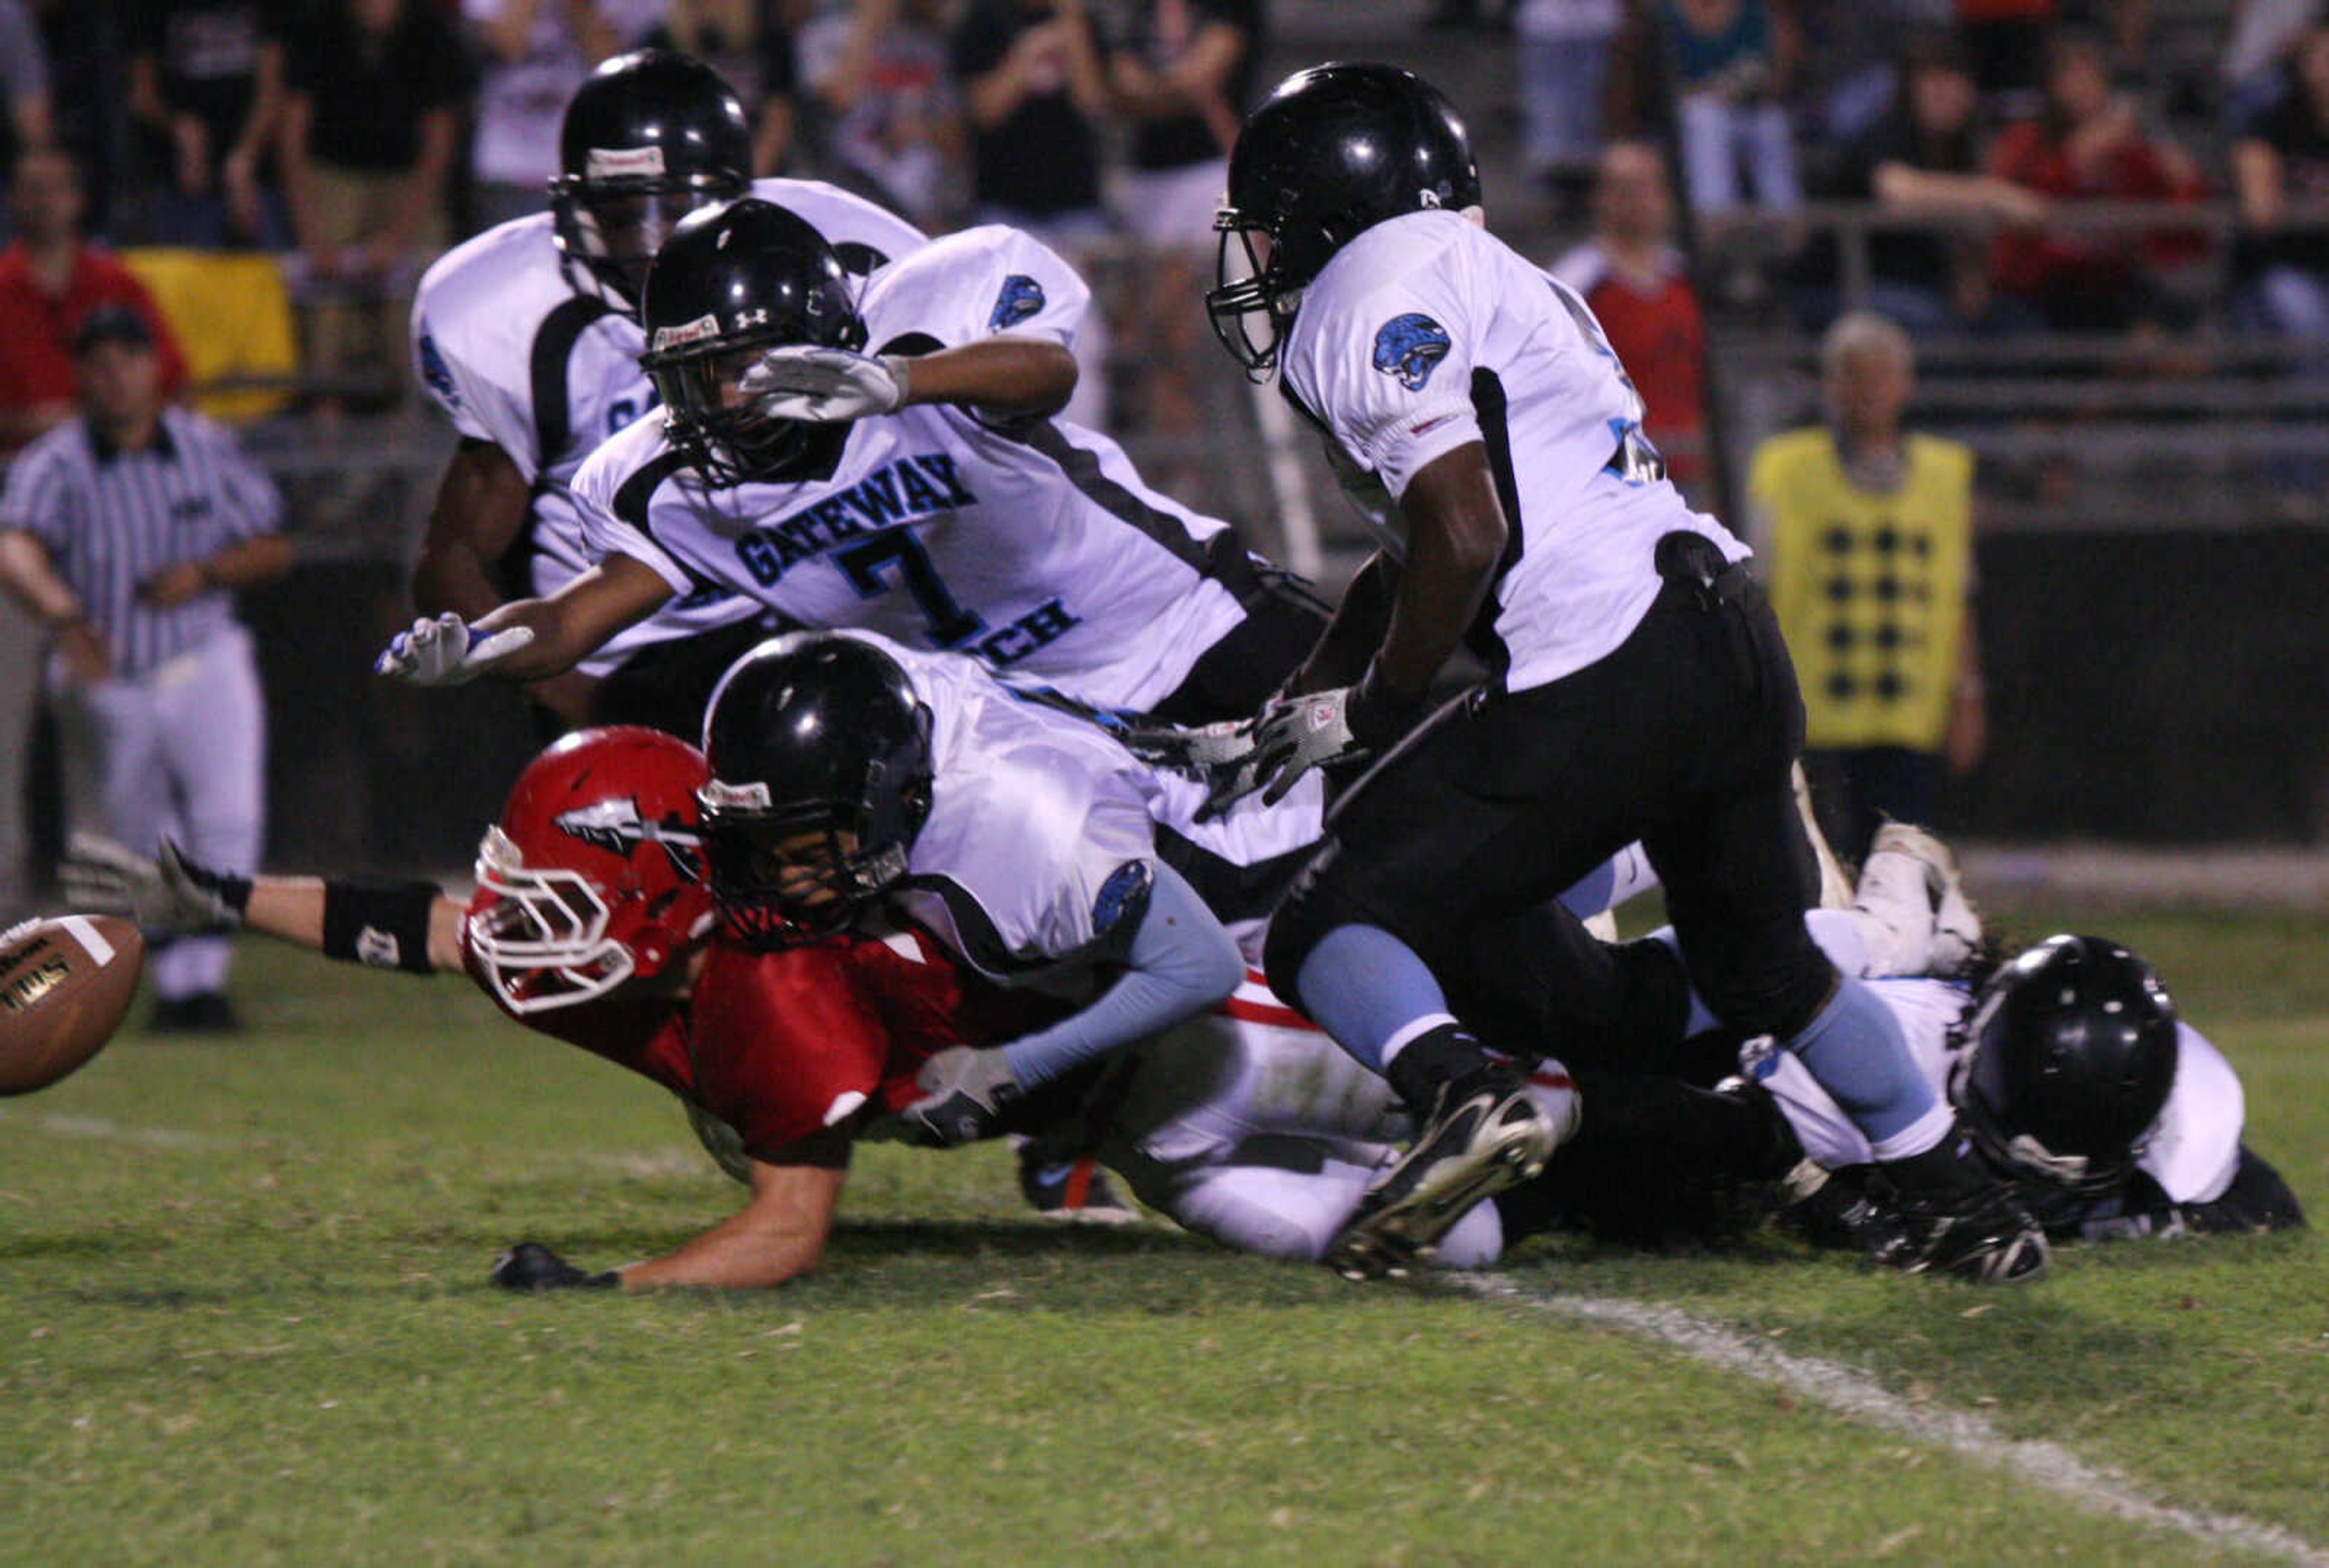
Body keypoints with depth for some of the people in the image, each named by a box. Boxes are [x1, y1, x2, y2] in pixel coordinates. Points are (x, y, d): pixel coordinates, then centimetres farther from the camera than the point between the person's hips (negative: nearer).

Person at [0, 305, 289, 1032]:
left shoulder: (207, 447, -1)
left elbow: (275, 551, 5)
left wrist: (204, 572, -16)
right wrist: (64, 613, -51)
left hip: (206, 671, 1)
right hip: (106, 686, -1)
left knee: (230, 822, -18)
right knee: (148, 853, 7)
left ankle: (201, 976, -14)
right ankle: (173, 984, 26)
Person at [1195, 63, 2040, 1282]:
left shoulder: (1372, 302, -3)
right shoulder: (1491, 281, 27)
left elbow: (1465, 536, -14)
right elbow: (1411, 558, 33)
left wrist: (1370, 711, -2)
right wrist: (1294, 713, 30)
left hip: (1603, 685, -9)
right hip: (1738, 647, 9)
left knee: (1328, 934, -4)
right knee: (1765, 968, 31)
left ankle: (1466, 1094, -30)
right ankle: (1955, 1197, 33)